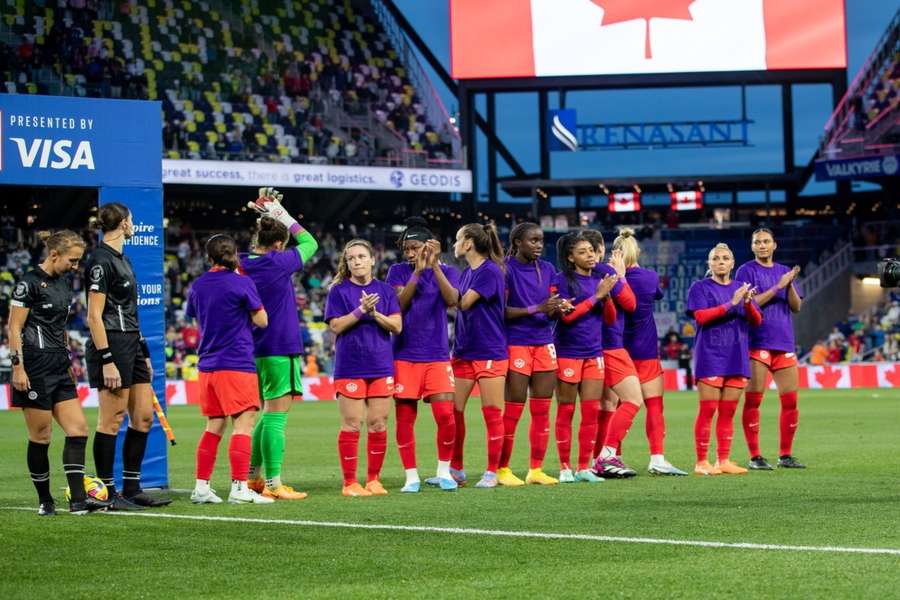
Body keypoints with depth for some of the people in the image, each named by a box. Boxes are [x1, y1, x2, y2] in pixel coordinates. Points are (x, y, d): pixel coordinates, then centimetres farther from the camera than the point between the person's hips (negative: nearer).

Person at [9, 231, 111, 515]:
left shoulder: (64, 281, 13)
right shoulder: (30, 282, -10)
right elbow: (14, 328, -12)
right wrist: (17, 366, -18)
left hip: (59, 368, 8)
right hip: (35, 369, -8)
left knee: (79, 429, 0)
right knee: (41, 436, -1)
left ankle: (78, 499, -2)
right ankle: (45, 501, 9)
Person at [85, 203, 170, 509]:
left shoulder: (122, 259, 17)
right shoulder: (101, 261, -13)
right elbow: (94, 316, -17)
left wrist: (144, 354, 21)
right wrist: (107, 361, -21)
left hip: (132, 345, 10)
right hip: (112, 346, -10)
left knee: (143, 417, 9)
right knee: (111, 421, -5)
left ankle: (132, 489, 15)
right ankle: (108, 494, 0)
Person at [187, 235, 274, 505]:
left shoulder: (198, 286, 8)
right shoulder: (242, 283, -8)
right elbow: (262, 321, -2)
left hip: (208, 366, 6)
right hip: (237, 364, -6)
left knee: (214, 427, 13)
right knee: (243, 424, -5)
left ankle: (201, 487, 11)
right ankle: (239, 488, -11)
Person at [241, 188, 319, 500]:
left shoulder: (243, 264, 2)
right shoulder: (278, 263, -12)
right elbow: (309, 243, 3)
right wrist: (283, 215, 9)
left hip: (255, 353, 8)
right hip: (280, 351, -8)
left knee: (268, 416, 20)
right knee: (275, 418, -6)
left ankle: (253, 476, 24)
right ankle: (273, 484, -5)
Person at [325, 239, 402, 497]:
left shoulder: (385, 290, 9)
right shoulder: (339, 291, 2)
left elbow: (397, 326, 2)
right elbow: (336, 326, -7)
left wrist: (374, 313, -13)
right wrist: (361, 310, -17)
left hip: (381, 366, 3)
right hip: (350, 367, -3)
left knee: (378, 424, 3)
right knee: (351, 425, -2)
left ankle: (373, 479, 13)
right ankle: (350, 482, 4)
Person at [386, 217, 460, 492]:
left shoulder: (447, 271, 5)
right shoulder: (399, 271, 5)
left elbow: (451, 299, -14)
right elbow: (399, 303, -9)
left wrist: (435, 265, -21)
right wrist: (417, 271, -17)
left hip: (437, 355, 0)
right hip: (404, 354, 0)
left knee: (445, 415, -7)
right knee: (404, 417, 0)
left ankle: (443, 472, 11)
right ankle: (412, 477, 10)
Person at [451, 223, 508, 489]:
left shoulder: (490, 272, -11)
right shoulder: (466, 273, 14)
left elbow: (463, 303, -14)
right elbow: (456, 304, 13)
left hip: (489, 353, -8)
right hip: (463, 352, 8)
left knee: (492, 414, -1)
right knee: (454, 412, 5)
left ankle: (492, 472, 6)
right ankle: (456, 470, 15)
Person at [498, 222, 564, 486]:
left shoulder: (547, 269, 9)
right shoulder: (506, 269, -7)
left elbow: (551, 310, 12)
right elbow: (503, 311, -12)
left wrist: (556, 309, -12)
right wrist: (537, 308, -21)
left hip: (544, 343, 6)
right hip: (516, 343, -5)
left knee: (542, 411, 4)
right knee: (513, 411, -2)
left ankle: (536, 470, 11)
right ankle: (502, 469, 7)